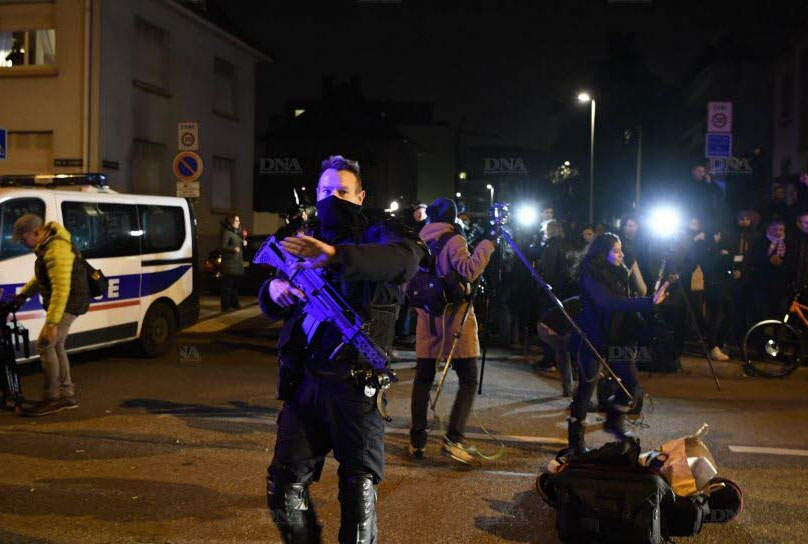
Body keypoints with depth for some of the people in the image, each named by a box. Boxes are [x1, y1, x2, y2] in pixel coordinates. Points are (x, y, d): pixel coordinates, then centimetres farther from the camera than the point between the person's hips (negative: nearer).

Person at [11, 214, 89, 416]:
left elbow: (61, 289, -31)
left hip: (69, 303, -11)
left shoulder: (57, 250, -26)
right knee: (56, 346, 15)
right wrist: (24, 293, 14)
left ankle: (52, 398, -5)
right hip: (64, 303, 11)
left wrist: (51, 323, -32)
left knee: (44, 345, -12)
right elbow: (41, 276, 26)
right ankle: (67, 395, 23)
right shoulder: (46, 245, 9)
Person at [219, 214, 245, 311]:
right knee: (227, 286, -8)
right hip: (229, 264, -9)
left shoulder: (237, 233, 18)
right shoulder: (226, 233, -10)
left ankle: (234, 303, 21)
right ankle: (225, 306, -6)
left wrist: (244, 244, 9)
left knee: (235, 285, 14)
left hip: (237, 264, 9)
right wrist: (234, 249, -23)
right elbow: (222, 247, -17)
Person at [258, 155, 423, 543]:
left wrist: (336, 256, -36)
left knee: (359, 485, 4)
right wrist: (274, 289, -9)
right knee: (284, 485, 7)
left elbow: (406, 258, -24)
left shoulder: (377, 236, 1)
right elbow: (269, 306, 17)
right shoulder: (305, 243, 17)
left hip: (355, 383, -4)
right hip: (304, 381, 5)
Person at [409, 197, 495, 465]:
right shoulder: (453, 240, -7)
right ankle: (453, 439, -13)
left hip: (427, 316, 6)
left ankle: (417, 440, 10)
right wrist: (486, 245, -16)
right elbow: (468, 271, -21)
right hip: (454, 316, -5)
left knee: (423, 378, 10)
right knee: (469, 380, -1)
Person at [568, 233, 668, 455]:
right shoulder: (590, 275, -16)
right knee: (586, 387, 2)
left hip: (616, 337, 7)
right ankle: (576, 439, 17)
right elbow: (610, 302, -29)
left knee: (631, 383, -1)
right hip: (593, 338, -6)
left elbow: (624, 303, 10)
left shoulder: (618, 273, 7)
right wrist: (650, 302, -34)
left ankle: (614, 421, 25)